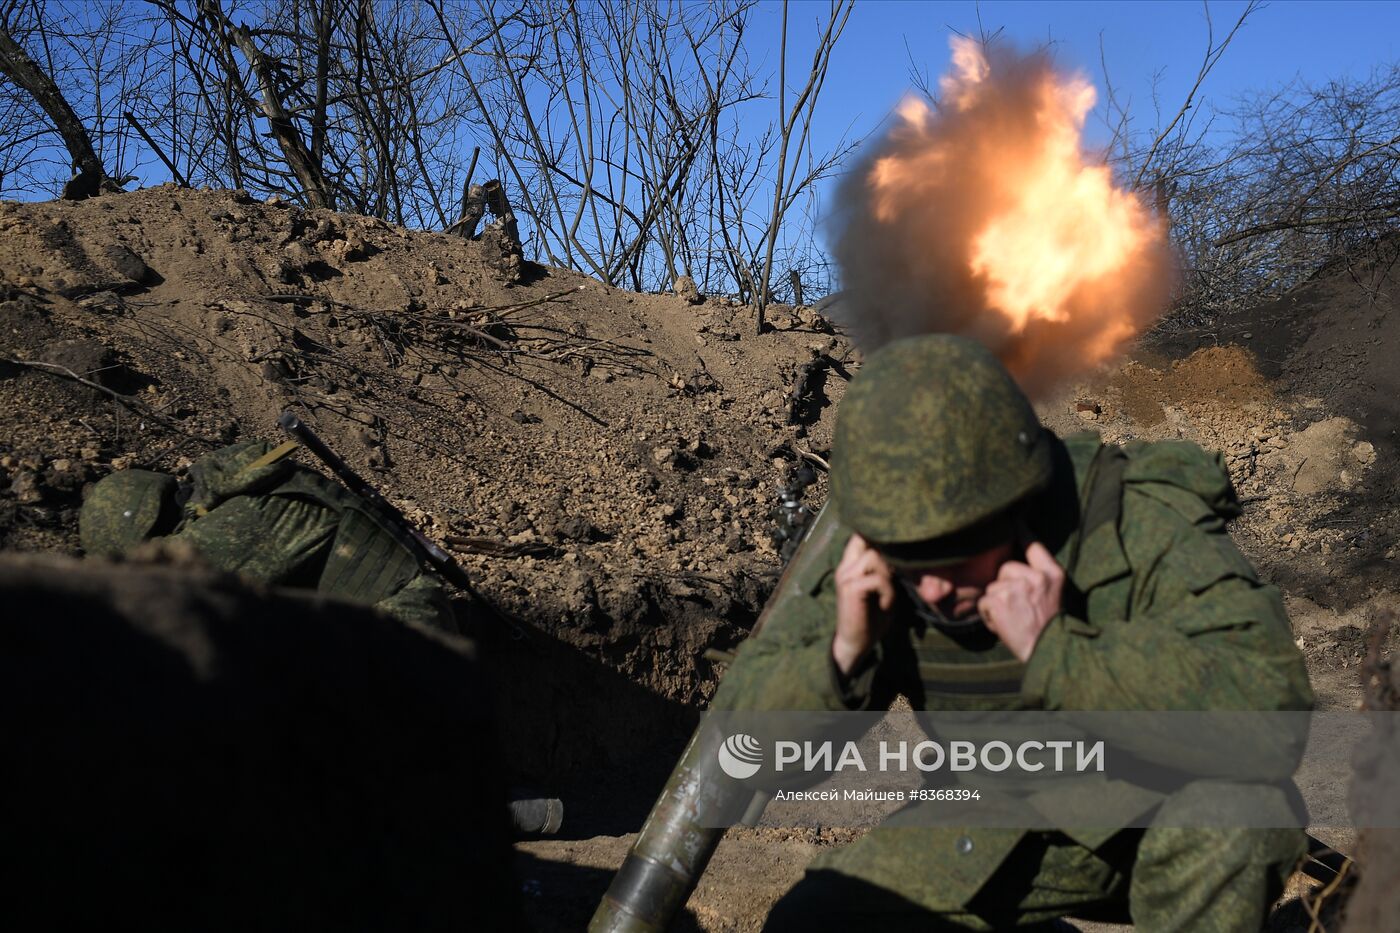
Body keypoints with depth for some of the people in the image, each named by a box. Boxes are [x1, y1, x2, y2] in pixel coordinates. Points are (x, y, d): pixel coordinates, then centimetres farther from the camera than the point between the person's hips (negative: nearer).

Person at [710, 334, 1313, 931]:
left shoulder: (1146, 528, -29)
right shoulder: (864, 563, -16)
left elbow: (1274, 707, -43)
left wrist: (1054, 648, -46)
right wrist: (841, 655, -29)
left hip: (1168, 804, -4)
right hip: (1005, 822, 4)